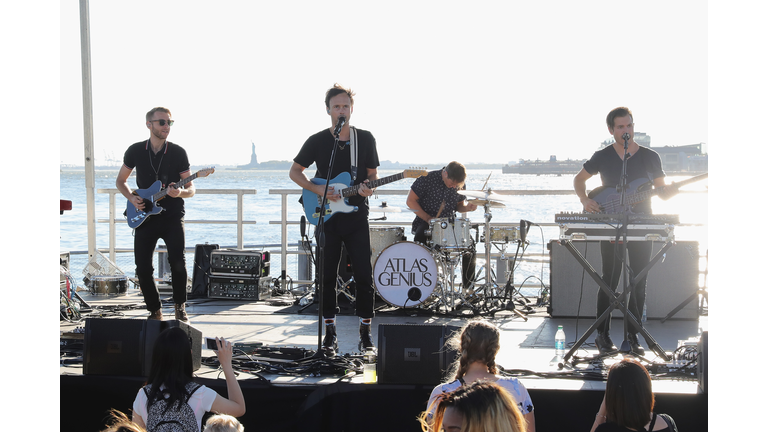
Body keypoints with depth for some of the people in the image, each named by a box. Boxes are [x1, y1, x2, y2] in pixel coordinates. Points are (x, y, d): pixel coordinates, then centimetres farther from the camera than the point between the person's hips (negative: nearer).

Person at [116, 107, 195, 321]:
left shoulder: (178, 152, -2)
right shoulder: (135, 151, 2)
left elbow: (191, 189, 1)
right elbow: (120, 181, 15)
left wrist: (180, 193, -22)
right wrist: (132, 198, -4)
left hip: (172, 216, -2)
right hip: (144, 216, 2)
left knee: (177, 261, -16)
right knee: (143, 268, -3)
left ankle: (180, 307, 5)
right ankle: (155, 311, 16)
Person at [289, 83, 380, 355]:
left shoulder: (366, 139, 3)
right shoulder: (317, 141, 0)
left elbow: (373, 173, 11)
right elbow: (294, 171, 8)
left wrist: (368, 187, -12)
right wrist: (316, 189, -8)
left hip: (356, 217, 0)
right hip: (327, 218, 0)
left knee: (364, 276, -2)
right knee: (327, 277, 4)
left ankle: (365, 333, 11)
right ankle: (330, 335, 15)